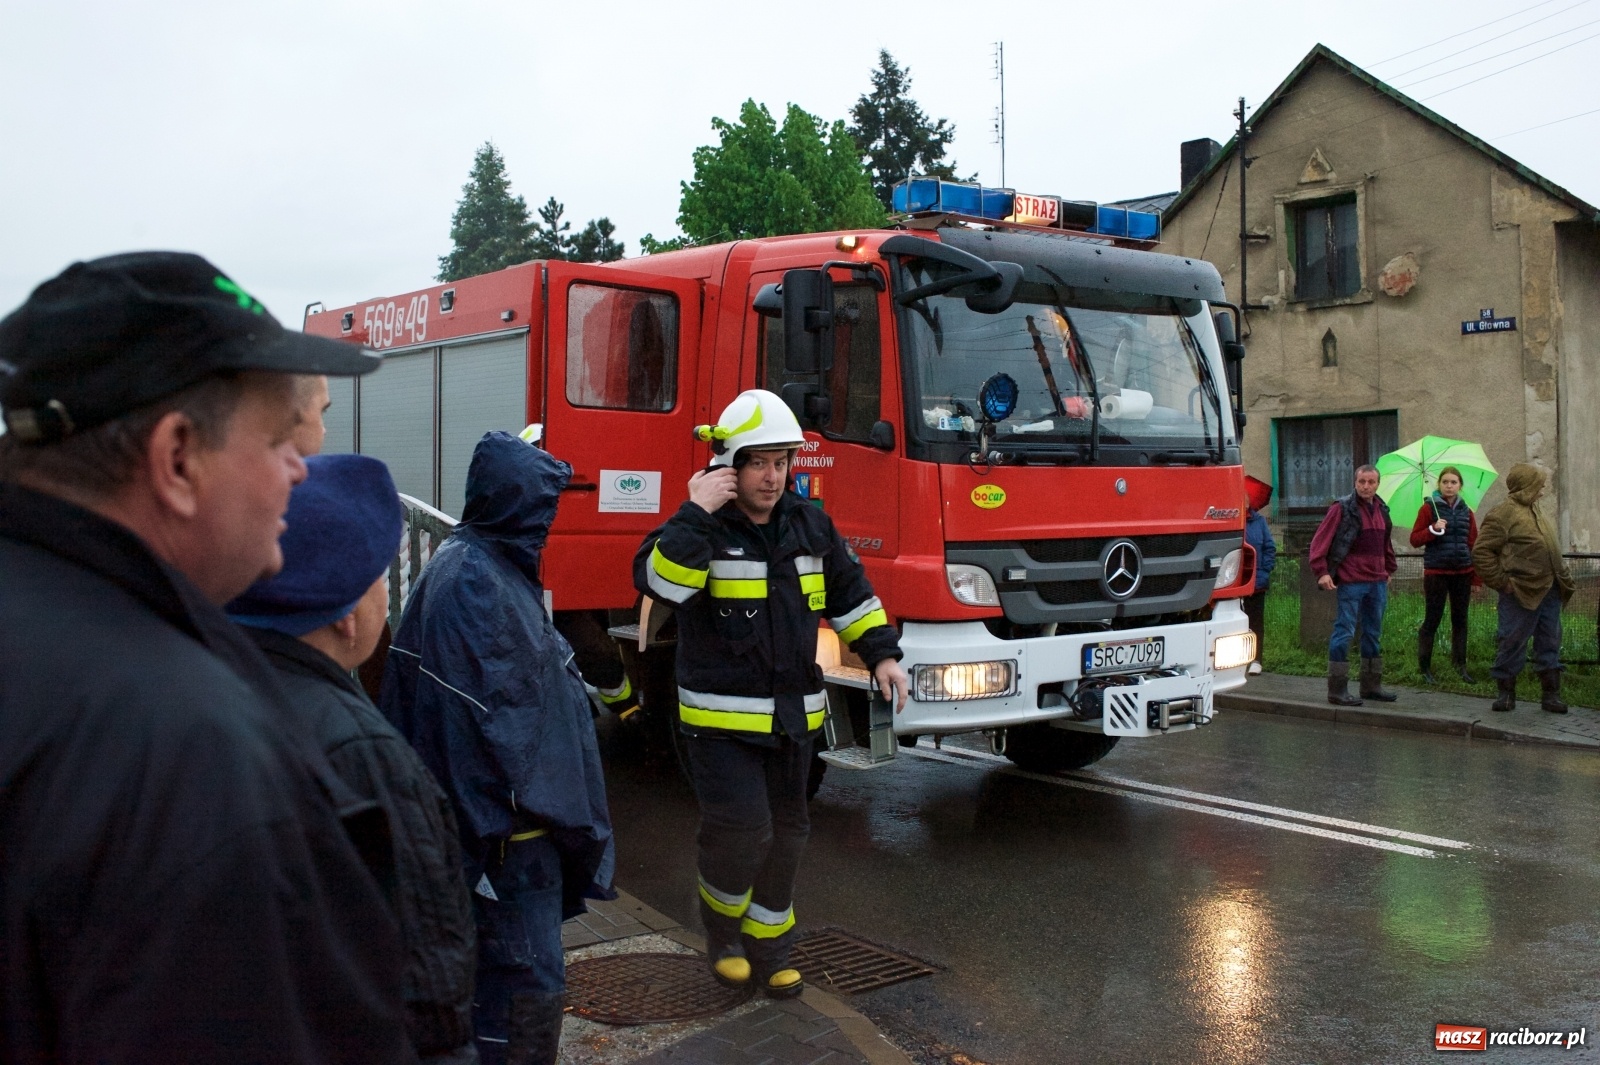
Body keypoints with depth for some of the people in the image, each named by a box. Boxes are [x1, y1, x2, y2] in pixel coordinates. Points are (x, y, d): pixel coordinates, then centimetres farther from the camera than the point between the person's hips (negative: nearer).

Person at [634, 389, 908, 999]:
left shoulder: (809, 525, 6)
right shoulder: (700, 529, -10)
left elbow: (849, 592, 15)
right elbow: (659, 583, -29)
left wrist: (881, 653, 6)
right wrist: (696, 514, -30)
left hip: (793, 715, 6)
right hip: (721, 715, -5)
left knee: (784, 834, 12)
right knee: (740, 828, -15)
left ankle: (767, 948, 30)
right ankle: (721, 924, 16)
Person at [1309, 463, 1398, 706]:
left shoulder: (1382, 509, 13)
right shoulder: (1342, 508, -7)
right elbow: (1319, 540, -11)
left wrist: (1389, 569, 21)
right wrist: (1322, 571, -19)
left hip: (1377, 581, 7)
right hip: (1351, 582, -7)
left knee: (1374, 634, 13)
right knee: (1344, 633, -5)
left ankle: (1371, 686, 23)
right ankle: (1337, 690, -1)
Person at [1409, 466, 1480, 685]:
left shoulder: (1466, 511, 10)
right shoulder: (1429, 508, -1)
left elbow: (1474, 544, 12)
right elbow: (1414, 540, -2)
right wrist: (1433, 529, -19)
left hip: (1462, 573, 4)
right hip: (1436, 572, -4)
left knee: (1460, 620, 9)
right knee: (1432, 620, -2)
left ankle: (1460, 665, 18)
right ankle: (1424, 668, 6)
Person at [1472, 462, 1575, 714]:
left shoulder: (1538, 513, 17)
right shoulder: (1502, 515, -11)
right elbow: (1481, 552, -14)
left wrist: (1564, 578, 17)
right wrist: (1501, 581, -15)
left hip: (1550, 592, 8)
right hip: (1522, 594, -8)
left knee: (1550, 644, 11)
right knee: (1512, 643, -1)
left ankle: (1550, 694, 18)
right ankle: (1506, 693, 9)